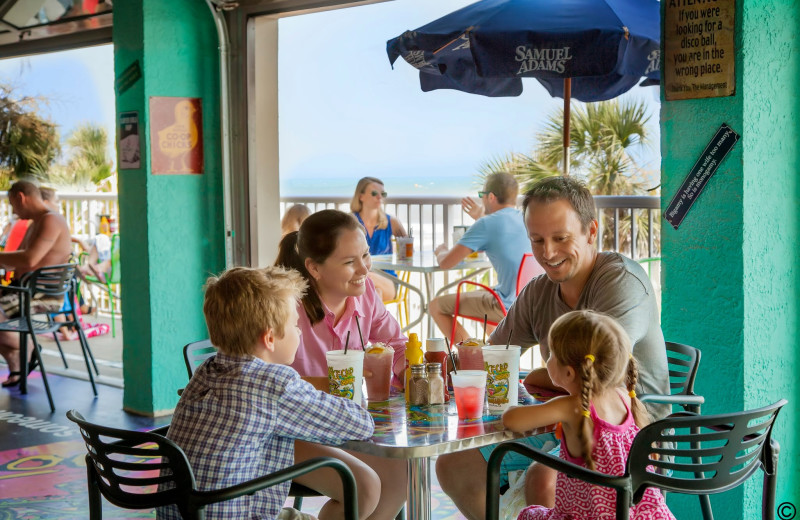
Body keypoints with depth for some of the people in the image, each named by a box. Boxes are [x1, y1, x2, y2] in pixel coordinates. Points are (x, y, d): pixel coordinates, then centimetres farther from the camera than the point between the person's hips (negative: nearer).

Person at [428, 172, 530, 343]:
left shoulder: (486, 224, -13)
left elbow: (446, 262, -10)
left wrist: (440, 251, 11)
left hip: (509, 307, -8)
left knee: (436, 306, 3)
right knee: (477, 295, 35)